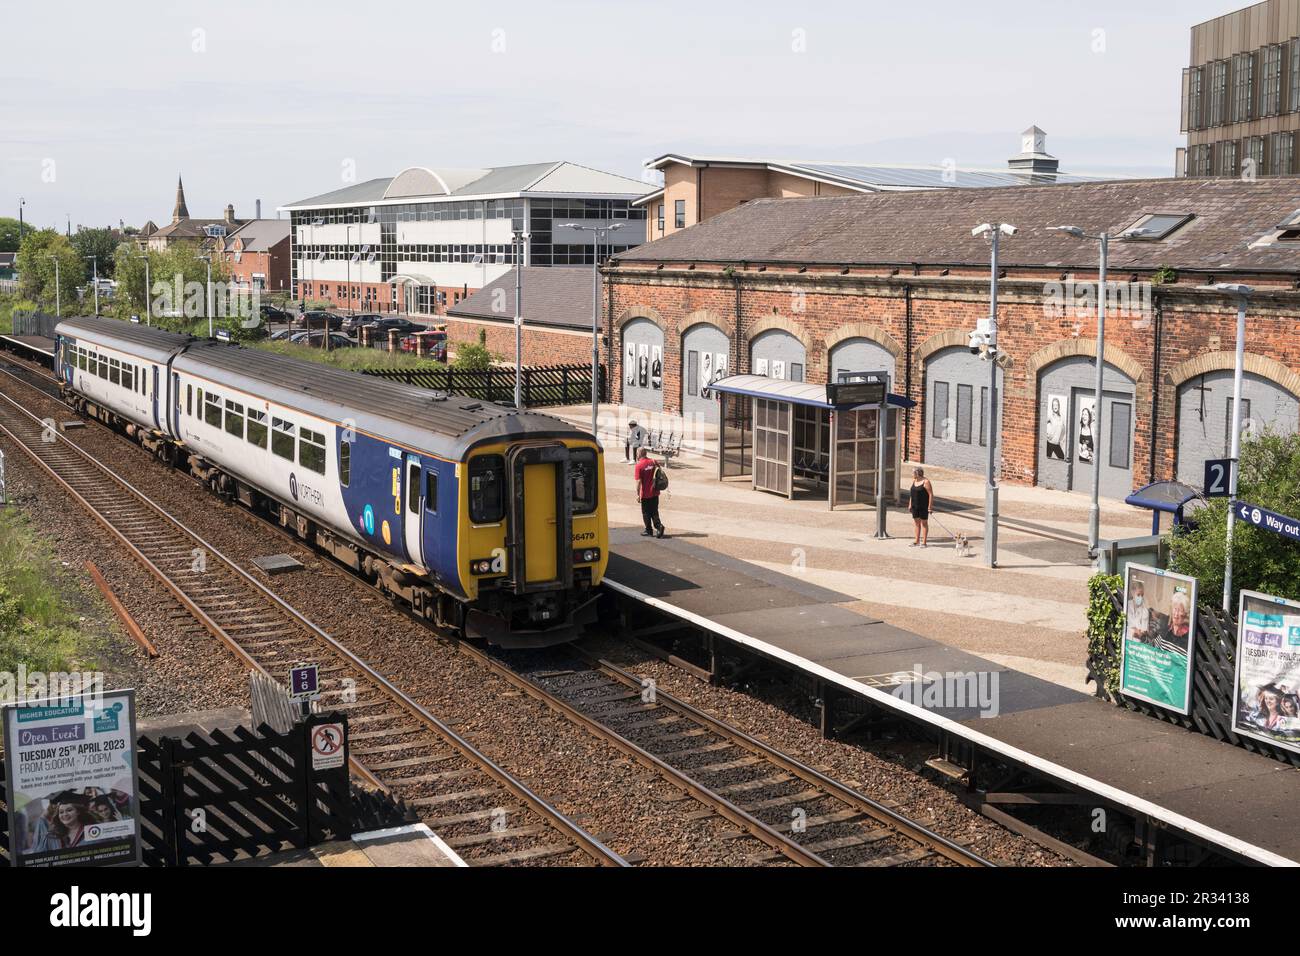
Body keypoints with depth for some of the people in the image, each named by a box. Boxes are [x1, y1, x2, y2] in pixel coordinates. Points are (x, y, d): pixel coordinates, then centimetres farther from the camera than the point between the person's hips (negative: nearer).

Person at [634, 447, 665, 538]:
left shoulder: (638, 466, -16)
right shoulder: (653, 462, 0)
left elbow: (639, 481, -18)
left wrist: (638, 494, -11)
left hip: (645, 494, -5)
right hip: (655, 492, 5)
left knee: (646, 513, 9)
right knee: (654, 511, 13)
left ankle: (649, 530, 16)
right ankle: (658, 525, -5)